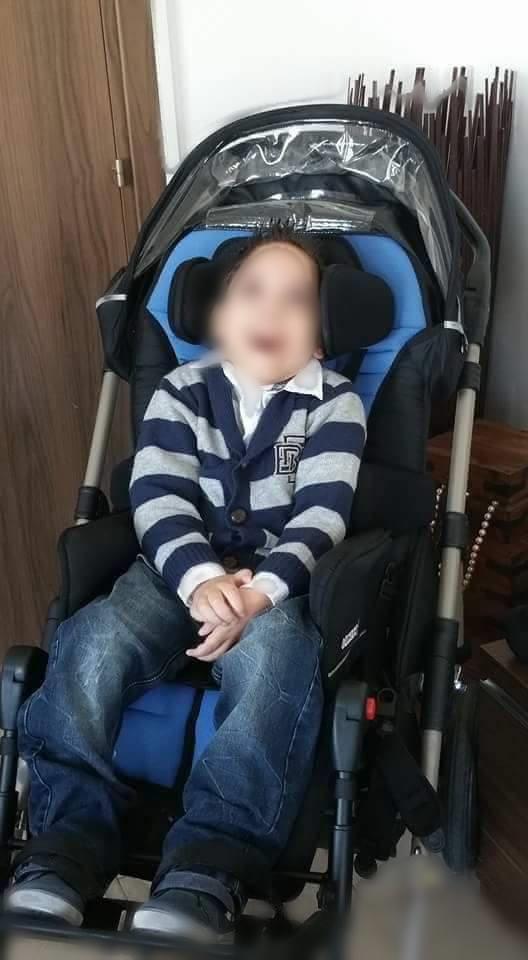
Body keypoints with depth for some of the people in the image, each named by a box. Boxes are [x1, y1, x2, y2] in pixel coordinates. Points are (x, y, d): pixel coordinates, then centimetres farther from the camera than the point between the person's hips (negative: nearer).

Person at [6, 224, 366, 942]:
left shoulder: (335, 405, 6)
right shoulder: (180, 394, 9)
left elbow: (321, 515, -7)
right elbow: (158, 499, -4)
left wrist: (262, 589, -26)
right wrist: (202, 579, -25)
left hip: (282, 579, -2)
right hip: (183, 570, 2)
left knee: (275, 655, -37)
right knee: (91, 644, -28)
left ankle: (199, 883, -41)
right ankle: (61, 854, -25)